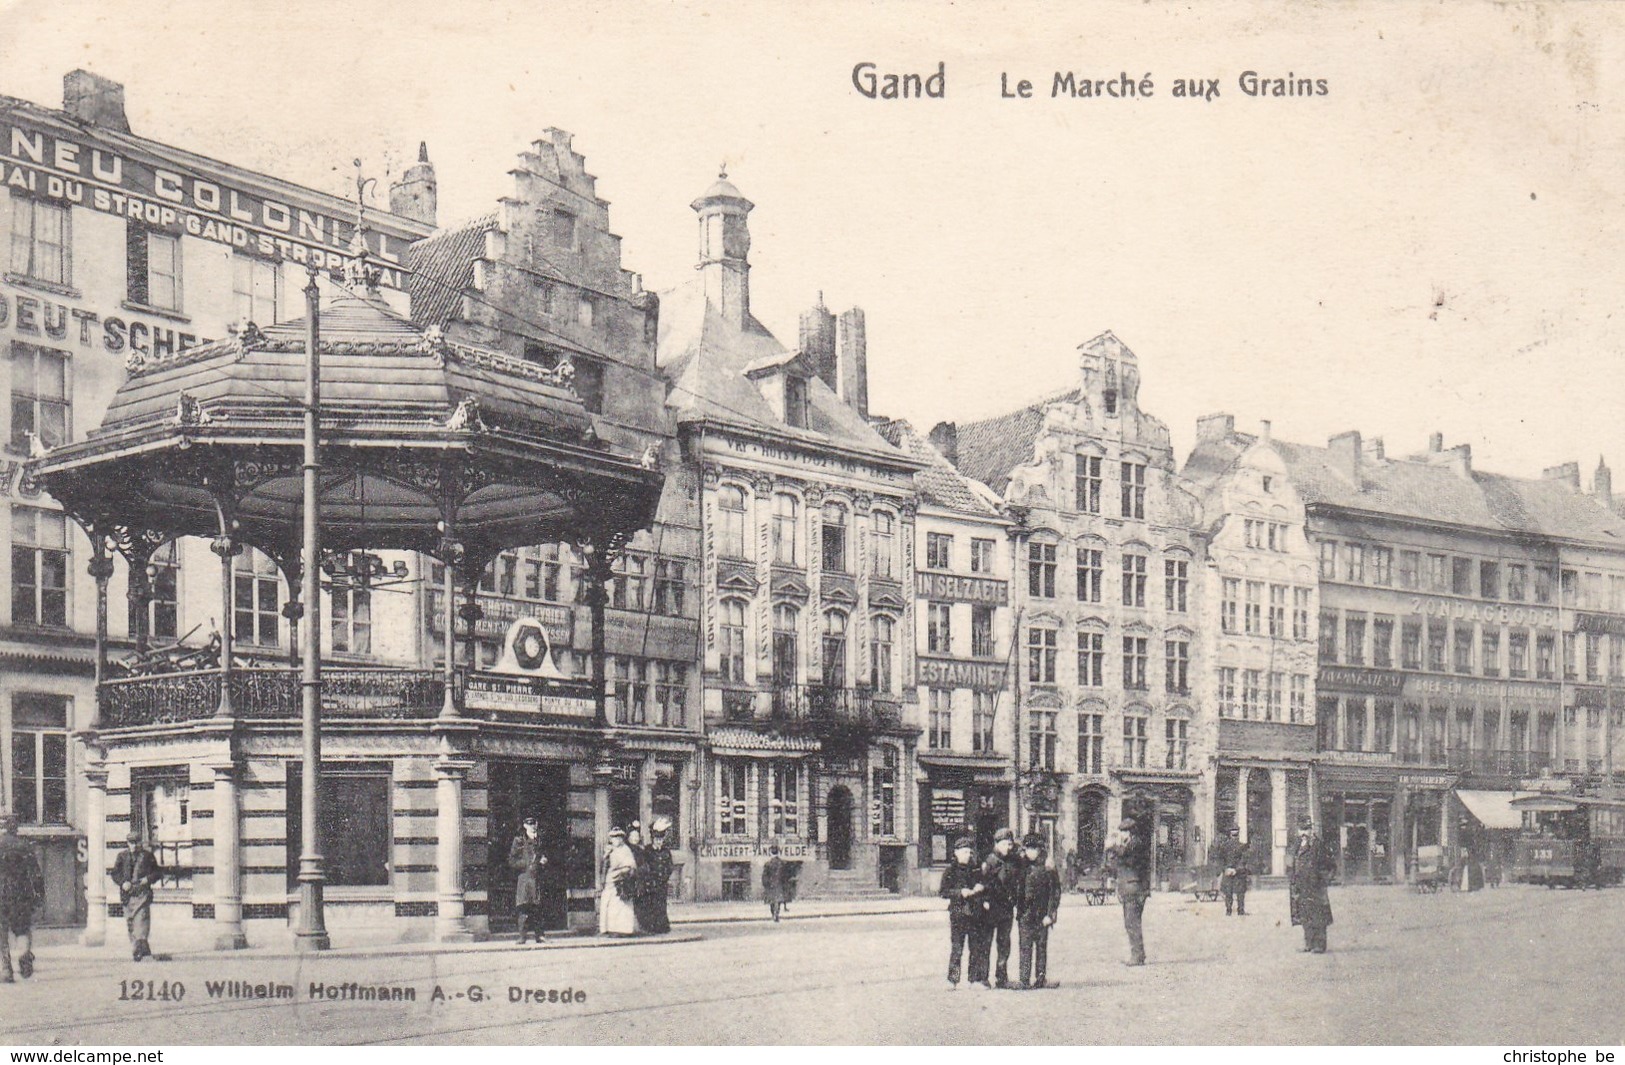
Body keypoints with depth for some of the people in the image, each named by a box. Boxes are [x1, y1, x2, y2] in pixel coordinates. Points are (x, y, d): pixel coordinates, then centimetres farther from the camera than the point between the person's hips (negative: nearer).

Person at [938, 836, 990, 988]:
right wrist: (960, 892, -15)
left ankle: (976, 978, 12)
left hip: (976, 912, 4)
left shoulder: (977, 870, 14)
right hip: (958, 913, -4)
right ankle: (953, 979, -1)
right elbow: (943, 892, -4)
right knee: (956, 948, -6)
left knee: (977, 948, 5)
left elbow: (985, 887, 22)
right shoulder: (950, 871, 1)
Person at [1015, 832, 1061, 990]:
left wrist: (1050, 914, -7)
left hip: (1042, 916, -1)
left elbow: (1055, 892, -1)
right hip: (1025, 915, 1)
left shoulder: (1047, 868, 0)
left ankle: (1040, 979, 11)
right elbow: (1017, 890, 13)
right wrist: (1018, 913, 8)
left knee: (1042, 946, 5)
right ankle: (1025, 981, -2)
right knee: (1026, 947, -2)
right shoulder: (1021, 868, 6)